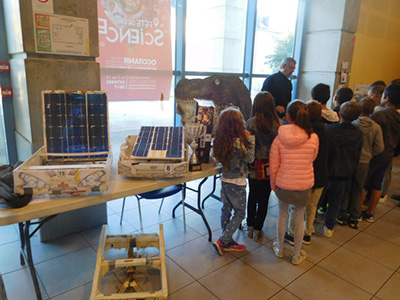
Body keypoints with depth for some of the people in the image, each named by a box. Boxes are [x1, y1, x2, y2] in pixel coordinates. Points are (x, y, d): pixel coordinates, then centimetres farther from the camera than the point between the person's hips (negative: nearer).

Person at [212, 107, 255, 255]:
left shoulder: (220, 140, -2)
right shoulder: (237, 142, -25)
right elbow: (250, 158, -14)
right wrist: (250, 139, -10)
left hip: (225, 179, 7)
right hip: (237, 183, -7)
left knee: (226, 210, 16)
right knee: (240, 213, 9)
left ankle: (227, 242, 30)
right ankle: (222, 241, 7)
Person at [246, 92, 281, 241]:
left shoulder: (251, 123, -11)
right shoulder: (278, 123, -8)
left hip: (255, 167, 0)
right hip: (271, 168, 0)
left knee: (252, 196, 17)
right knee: (264, 199, 12)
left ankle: (250, 227, 29)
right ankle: (258, 229, 22)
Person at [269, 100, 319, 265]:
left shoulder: (279, 138, -14)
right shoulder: (313, 138, -12)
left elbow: (273, 165, -7)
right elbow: (312, 158, 7)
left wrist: (273, 184, 7)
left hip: (283, 184, 0)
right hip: (304, 185, 0)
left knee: (282, 215, 20)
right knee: (299, 219, 17)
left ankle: (279, 249, 40)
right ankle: (297, 255, 33)